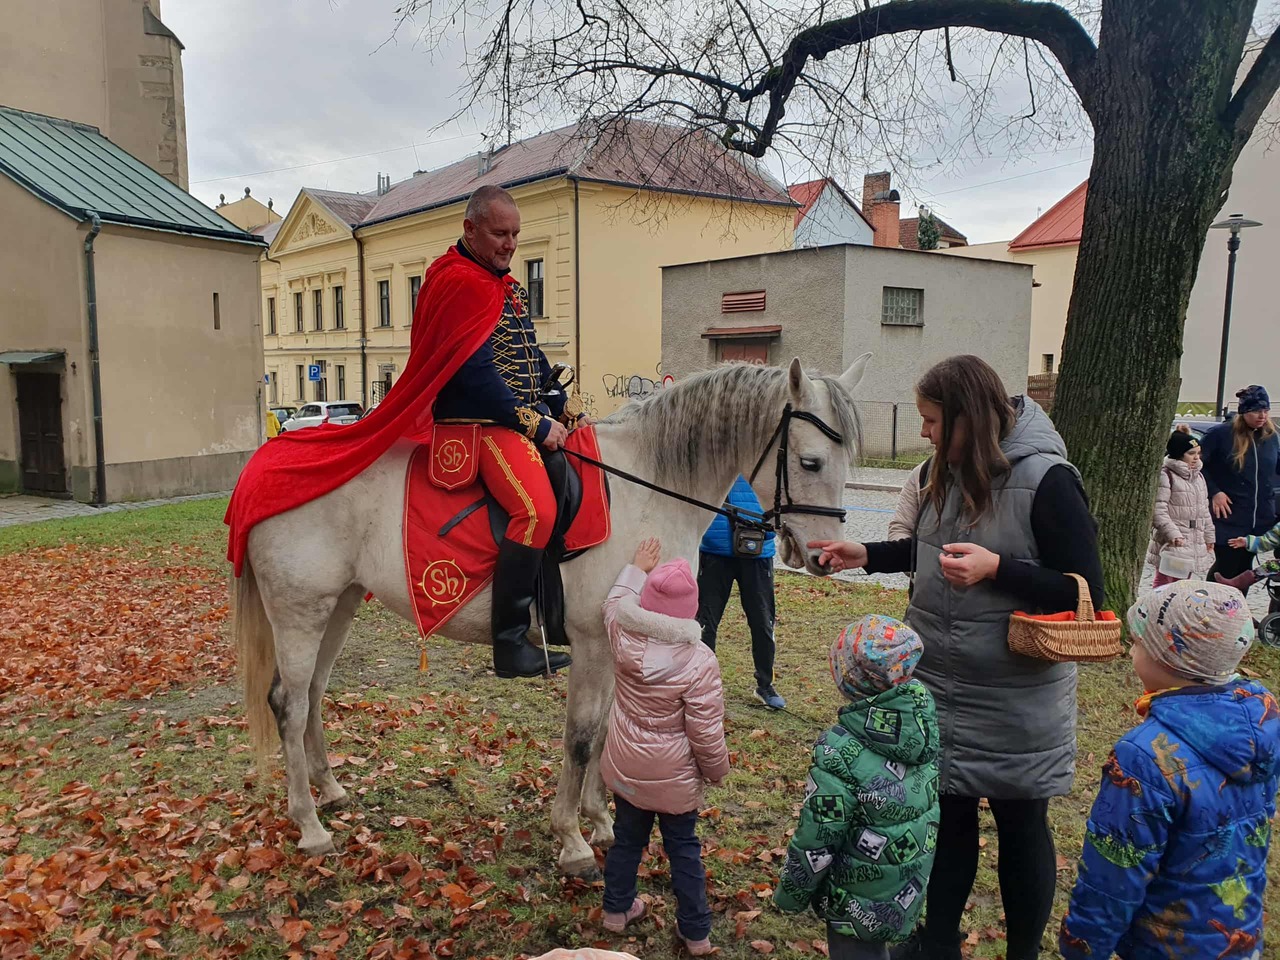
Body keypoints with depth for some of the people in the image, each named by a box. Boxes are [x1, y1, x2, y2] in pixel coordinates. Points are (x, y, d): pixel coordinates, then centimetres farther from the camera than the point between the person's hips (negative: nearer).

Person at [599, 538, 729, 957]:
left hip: (624, 768, 3)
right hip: (674, 779, -3)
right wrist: (717, 771, -4)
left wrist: (636, 568, 22)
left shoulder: (624, 637, -17)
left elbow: (616, 601, 9)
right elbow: (706, 734, -22)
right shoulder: (699, 661, -29)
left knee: (626, 837, 25)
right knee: (683, 849, 17)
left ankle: (617, 909, 42)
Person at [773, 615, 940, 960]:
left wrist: (790, 895, -5)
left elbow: (815, 841, -20)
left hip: (861, 903, -6)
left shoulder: (842, 752, -30)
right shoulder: (925, 715, -13)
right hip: (911, 885, 6)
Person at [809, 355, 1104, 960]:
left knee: (1020, 825, 13)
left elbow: (1087, 594, -19)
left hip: (1015, 698, -6)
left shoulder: (1047, 480, -19)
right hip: (939, 684, 6)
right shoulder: (947, 472, 2)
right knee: (947, 813, 20)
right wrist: (867, 556, 4)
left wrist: (997, 569, -29)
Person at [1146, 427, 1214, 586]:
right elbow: (1158, 509, -19)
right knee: (1165, 584, -7)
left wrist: (1209, 537, 21)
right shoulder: (1165, 475, -12)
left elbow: (1204, 510, 22)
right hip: (1172, 544, -8)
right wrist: (1172, 533, -26)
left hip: (1195, 544, 8)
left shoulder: (1198, 476, 16)